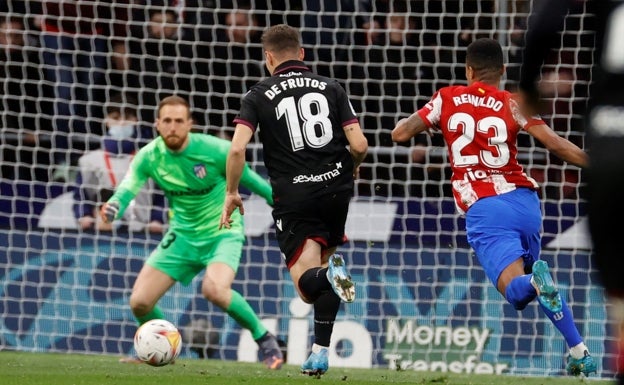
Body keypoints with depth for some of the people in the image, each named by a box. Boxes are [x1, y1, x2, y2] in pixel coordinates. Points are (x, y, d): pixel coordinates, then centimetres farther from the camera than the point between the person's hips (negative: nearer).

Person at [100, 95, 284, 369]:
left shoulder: (216, 150, -19)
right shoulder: (149, 157, -10)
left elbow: (250, 181, -6)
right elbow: (128, 187, -24)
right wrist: (113, 207, -47)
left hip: (222, 233, -4)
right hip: (183, 236, 4)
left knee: (215, 290, -34)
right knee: (140, 302, -6)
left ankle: (265, 340, -10)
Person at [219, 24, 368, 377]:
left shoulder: (259, 95, 2)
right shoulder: (331, 88, 7)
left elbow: (237, 149, -9)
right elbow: (359, 145, -1)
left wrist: (232, 193, 6)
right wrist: (351, 169, 22)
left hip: (294, 197, -3)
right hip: (336, 188, 3)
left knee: (307, 284, -4)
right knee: (324, 269, 22)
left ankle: (330, 275, -39)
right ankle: (321, 352, 13)